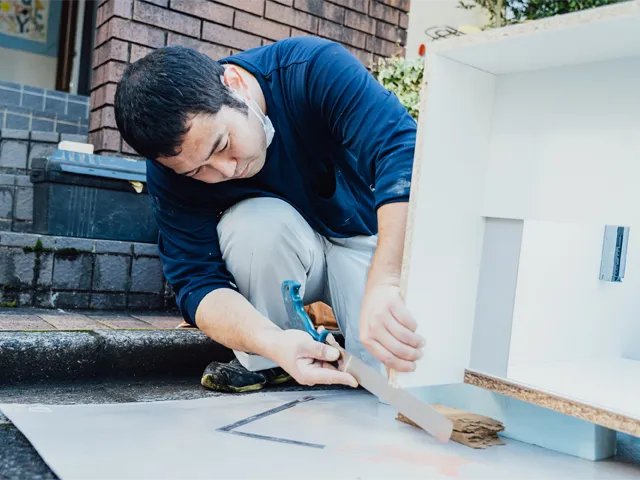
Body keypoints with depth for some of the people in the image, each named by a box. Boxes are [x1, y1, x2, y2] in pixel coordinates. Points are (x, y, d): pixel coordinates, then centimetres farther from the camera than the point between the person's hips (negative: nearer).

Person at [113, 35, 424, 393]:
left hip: (379, 241, -1)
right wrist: (273, 343, -44)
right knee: (257, 219, -34)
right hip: (272, 260, 2)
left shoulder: (317, 68, -28)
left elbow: (402, 151, -40)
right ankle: (261, 364, -8)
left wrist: (385, 284, -54)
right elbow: (196, 282, -24)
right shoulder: (173, 166, -21)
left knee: (397, 369, -25)